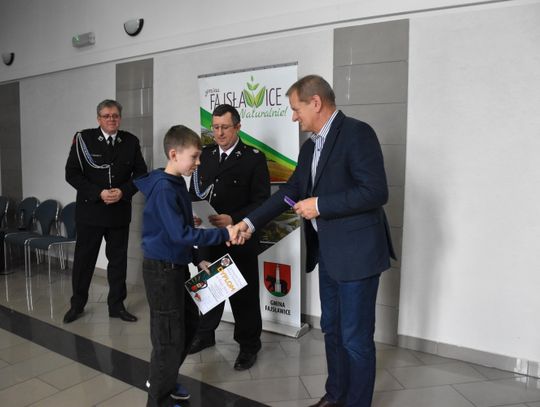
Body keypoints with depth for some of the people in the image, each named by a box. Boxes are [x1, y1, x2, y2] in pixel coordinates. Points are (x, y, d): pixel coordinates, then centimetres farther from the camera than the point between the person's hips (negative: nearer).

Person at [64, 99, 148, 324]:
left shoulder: (131, 141, 1)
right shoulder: (83, 138, -5)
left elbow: (141, 172, 3)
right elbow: (72, 173, -7)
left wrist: (123, 191, -12)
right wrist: (98, 193, -17)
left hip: (120, 211, 2)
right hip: (89, 210, -2)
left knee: (118, 259, 9)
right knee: (84, 258, 10)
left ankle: (117, 305, 23)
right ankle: (77, 304, 29)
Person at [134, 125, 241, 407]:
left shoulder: (177, 184, 7)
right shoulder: (163, 189, -22)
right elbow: (181, 234, -28)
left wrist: (196, 257, 13)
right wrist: (224, 234, -27)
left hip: (177, 265, 10)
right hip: (162, 269, -10)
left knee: (189, 322, 20)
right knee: (170, 337, 2)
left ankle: (162, 380, 40)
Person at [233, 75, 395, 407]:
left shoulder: (356, 133, -14)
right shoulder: (311, 146, 12)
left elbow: (376, 192, -22)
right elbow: (291, 190, 16)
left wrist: (319, 205, -18)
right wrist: (251, 222, 12)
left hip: (356, 254, -9)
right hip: (328, 254, 9)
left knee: (356, 338, 4)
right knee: (332, 329, 20)